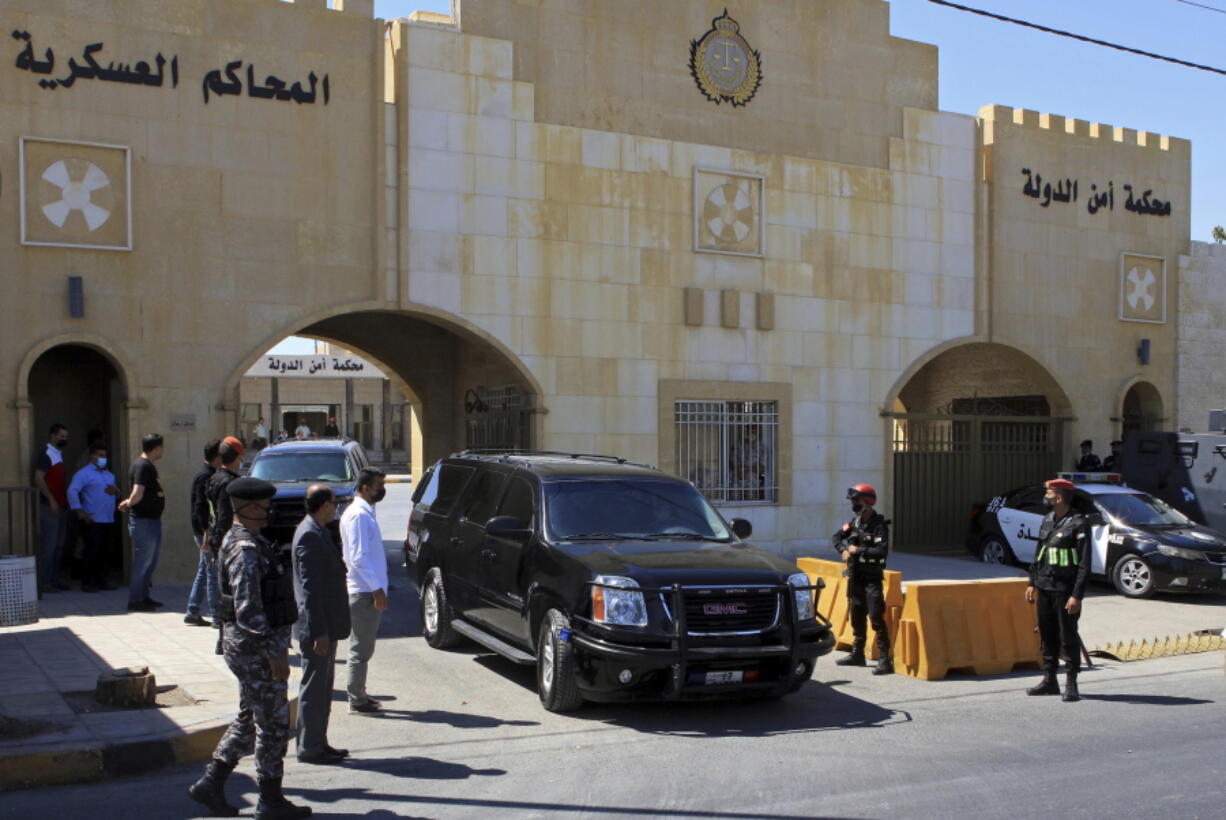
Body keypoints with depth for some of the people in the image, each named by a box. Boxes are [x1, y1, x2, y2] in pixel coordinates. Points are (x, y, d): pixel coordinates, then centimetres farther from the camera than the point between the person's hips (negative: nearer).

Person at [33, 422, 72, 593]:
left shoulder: (60, 455, 17)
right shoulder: (46, 455, -9)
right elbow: (39, 479, -17)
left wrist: (66, 501, 14)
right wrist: (51, 500, -20)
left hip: (62, 507, 9)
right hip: (51, 507, -9)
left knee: (59, 545, 11)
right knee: (48, 545, -7)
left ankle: (54, 579, 17)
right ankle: (44, 582, -3)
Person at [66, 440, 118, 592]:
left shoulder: (109, 474, 20)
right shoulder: (84, 473, -4)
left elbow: (116, 491, 27)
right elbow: (72, 491, -15)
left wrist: (116, 490, 1)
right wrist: (81, 513, -18)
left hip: (108, 521, 7)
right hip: (92, 521, -7)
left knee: (102, 552, 10)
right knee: (91, 551, -7)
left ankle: (100, 581, 17)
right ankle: (86, 583, -2)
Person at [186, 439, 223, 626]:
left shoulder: (206, 474, 15)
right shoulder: (206, 477, -16)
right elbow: (201, 508, -22)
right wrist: (207, 535, -25)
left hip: (204, 532, 10)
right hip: (206, 531, -10)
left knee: (204, 572, 14)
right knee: (213, 572, -5)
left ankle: (192, 613, 19)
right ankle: (217, 616, -1)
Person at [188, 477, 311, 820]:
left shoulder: (245, 541, 12)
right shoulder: (245, 549, -21)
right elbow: (247, 608, -25)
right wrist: (274, 654, -23)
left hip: (249, 646, 10)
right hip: (257, 648, -10)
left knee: (249, 719, 18)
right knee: (273, 723, 2)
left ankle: (210, 783, 22)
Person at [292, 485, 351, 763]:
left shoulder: (318, 531, 13)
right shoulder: (310, 535, -19)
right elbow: (310, 587, -22)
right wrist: (319, 631, -23)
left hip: (326, 624, 10)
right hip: (317, 625, -10)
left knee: (323, 687, 16)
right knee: (314, 687, -1)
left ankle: (318, 743, 24)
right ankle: (310, 748, 8)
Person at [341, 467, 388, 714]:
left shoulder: (365, 512, 15)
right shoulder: (358, 515, -16)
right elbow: (358, 558, -21)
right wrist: (377, 589, -20)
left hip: (367, 591, 10)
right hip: (364, 592, -10)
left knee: (362, 648, 15)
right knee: (361, 650, -2)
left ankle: (359, 696, 23)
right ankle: (357, 701, 5)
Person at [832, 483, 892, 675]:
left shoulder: (879, 525, -14)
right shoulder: (854, 523, 7)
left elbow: (882, 551, -24)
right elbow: (837, 537, 21)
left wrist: (858, 550, -18)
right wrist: (844, 550, 2)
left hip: (872, 578, -8)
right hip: (855, 577, 8)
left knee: (876, 618, -12)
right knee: (857, 617, 17)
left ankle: (884, 660, -10)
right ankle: (857, 654, 30)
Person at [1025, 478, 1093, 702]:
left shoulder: (1079, 524, -12)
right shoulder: (1047, 520, 11)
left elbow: (1084, 564, -15)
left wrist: (1076, 595, -19)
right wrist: (1033, 583, 15)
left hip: (1065, 591, -7)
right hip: (1044, 589, 7)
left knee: (1068, 637, -1)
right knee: (1047, 635, 12)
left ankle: (1071, 684, 7)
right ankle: (1049, 680, 20)